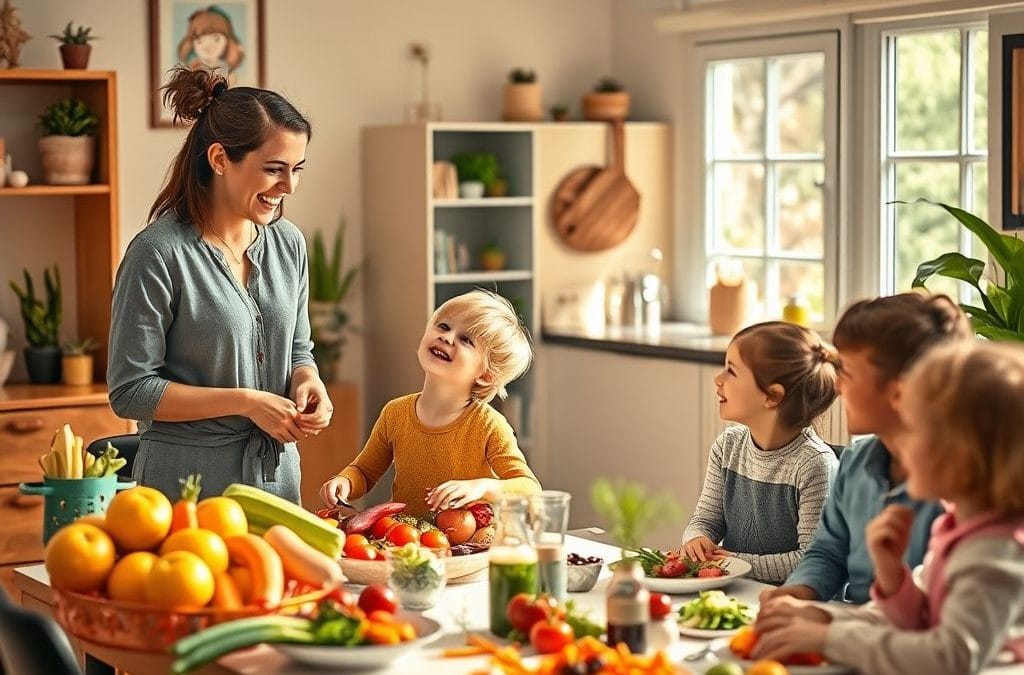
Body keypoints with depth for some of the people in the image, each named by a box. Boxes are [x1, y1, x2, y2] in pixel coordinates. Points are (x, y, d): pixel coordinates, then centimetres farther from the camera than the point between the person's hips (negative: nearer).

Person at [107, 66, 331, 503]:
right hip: (188, 482, -6)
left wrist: (307, 381, -7)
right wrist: (245, 402, -18)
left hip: (277, 473, 6)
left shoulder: (288, 243, 3)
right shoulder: (159, 253, -15)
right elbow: (129, 391, -14)